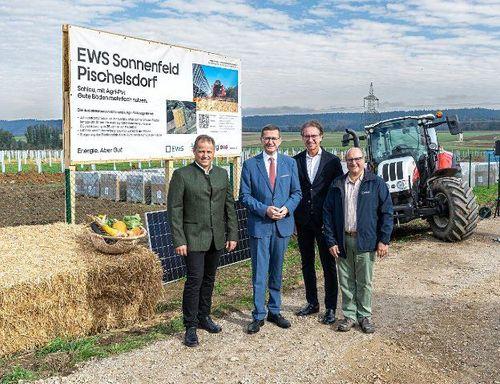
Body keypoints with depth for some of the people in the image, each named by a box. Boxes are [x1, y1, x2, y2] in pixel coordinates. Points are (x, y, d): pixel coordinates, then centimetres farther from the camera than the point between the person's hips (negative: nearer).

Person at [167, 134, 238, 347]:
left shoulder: (222, 174, 9)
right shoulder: (181, 175, -6)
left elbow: (230, 206, 11)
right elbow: (174, 209, -8)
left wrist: (232, 234, 6)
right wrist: (179, 241, -13)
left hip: (217, 238, 5)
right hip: (193, 238, -5)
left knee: (209, 279, 14)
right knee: (195, 279, -7)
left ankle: (204, 317, 30)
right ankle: (190, 327, 6)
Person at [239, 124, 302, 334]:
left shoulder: (290, 163, 6)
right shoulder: (250, 164, -1)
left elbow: (296, 192, 8)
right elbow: (244, 195, -2)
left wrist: (287, 208, -11)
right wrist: (264, 210, -14)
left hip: (283, 224, 3)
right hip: (259, 225, -2)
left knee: (277, 271, 13)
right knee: (259, 273, 0)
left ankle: (274, 311, 27)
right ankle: (258, 315, 12)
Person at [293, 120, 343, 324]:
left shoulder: (333, 161, -2)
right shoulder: (295, 161, 4)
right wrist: (292, 219, 0)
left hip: (325, 221, -3)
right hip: (302, 221, 3)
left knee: (329, 265, 4)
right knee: (307, 263, 13)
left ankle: (330, 307, 15)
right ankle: (312, 303, 28)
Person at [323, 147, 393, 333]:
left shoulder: (376, 183, -1)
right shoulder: (337, 185, 4)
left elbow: (386, 211, -2)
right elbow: (327, 213, 5)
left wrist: (384, 240, -7)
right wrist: (331, 241, -1)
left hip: (366, 241, -2)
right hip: (343, 241, 2)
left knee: (365, 282, 8)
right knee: (346, 281, 10)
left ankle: (365, 316, 23)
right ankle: (349, 315, 23)